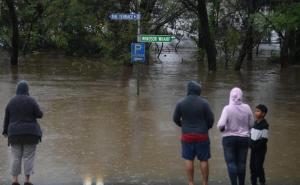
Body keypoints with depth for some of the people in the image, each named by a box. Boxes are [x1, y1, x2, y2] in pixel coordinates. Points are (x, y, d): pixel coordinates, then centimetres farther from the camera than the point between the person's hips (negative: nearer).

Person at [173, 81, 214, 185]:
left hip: (187, 135, 1)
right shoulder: (203, 103, -9)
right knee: (204, 160, 6)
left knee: (189, 159, 8)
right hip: (202, 135, -1)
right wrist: (207, 127, 15)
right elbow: (211, 118, -6)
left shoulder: (181, 103, -4)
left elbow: (175, 118, 3)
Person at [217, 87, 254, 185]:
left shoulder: (227, 108, -14)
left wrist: (221, 128, 1)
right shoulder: (247, 108, -4)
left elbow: (221, 124, -21)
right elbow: (251, 124, 2)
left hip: (229, 138, -3)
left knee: (231, 162, -1)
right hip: (244, 139, 3)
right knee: (241, 163, 10)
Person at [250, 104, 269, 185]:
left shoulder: (264, 125, -16)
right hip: (254, 148, 8)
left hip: (260, 149, -8)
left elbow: (264, 139, -18)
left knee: (258, 166, -6)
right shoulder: (255, 123, 9)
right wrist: (251, 143, 5)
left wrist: (256, 146, -19)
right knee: (252, 165, 10)